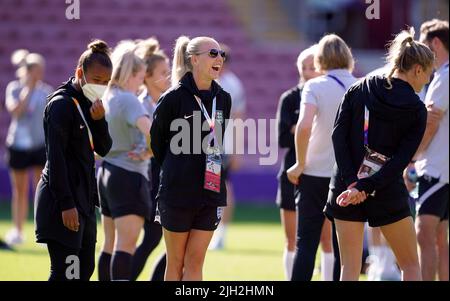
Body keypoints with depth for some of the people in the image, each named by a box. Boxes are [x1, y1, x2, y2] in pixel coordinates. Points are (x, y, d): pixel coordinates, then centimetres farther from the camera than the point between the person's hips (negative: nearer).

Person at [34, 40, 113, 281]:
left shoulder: (89, 103, 13)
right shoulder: (61, 104, -13)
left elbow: (104, 149, 12)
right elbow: (56, 157, -17)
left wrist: (99, 120, -6)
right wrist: (66, 204, -21)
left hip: (83, 197, 9)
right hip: (62, 200, -9)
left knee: (85, 269, 10)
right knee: (65, 272, -11)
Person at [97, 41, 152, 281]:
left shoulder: (105, 99, 11)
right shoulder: (128, 100, -15)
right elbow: (149, 129, -31)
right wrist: (148, 153, -15)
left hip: (107, 172, 9)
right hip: (129, 175, -9)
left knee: (110, 245, 14)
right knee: (127, 246, -15)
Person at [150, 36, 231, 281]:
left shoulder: (223, 99, 7)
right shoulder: (174, 97, -10)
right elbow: (156, 141, 2)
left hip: (211, 193, 4)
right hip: (178, 193, -4)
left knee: (195, 262, 3)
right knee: (176, 263, 4)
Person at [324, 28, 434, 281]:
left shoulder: (358, 90, 3)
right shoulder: (417, 110, -4)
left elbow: (339, 135, -4)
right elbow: (401, 160, -13)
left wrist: (351, 181, -9)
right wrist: (366, 187, -15)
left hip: (346, 186, 2)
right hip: (389, 193, -2)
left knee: (350, 267, 3)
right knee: (411, 264, 13)